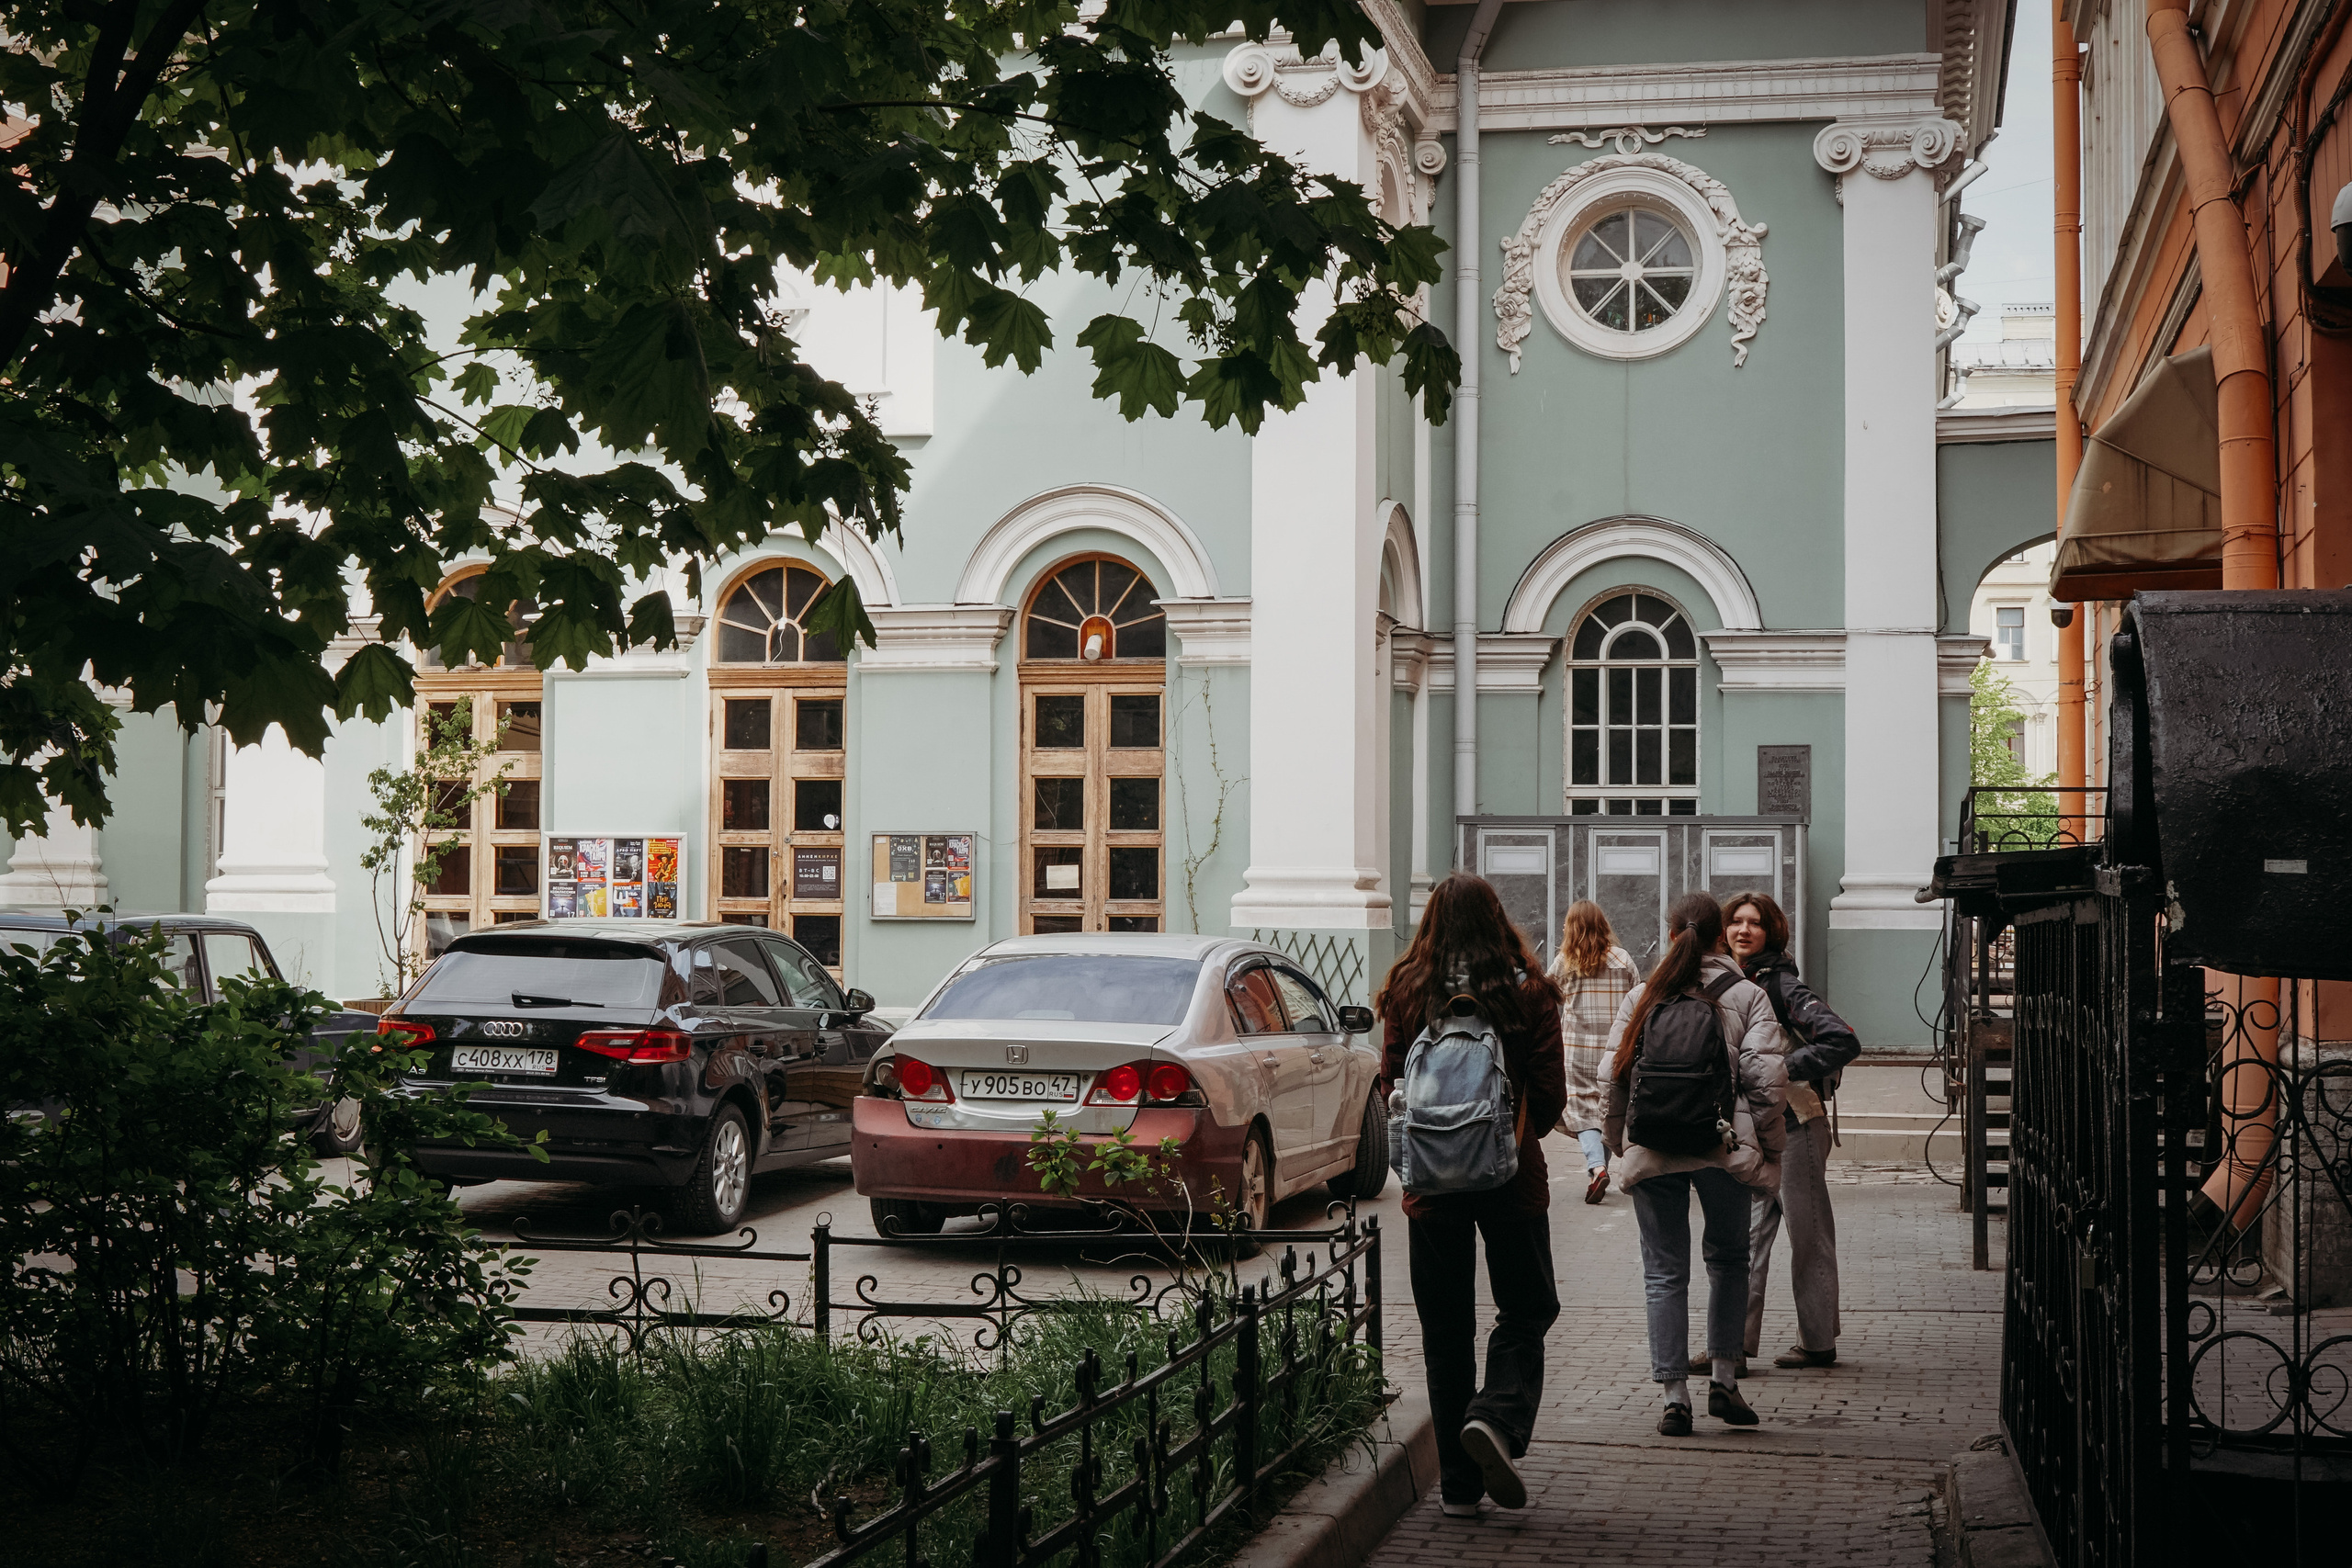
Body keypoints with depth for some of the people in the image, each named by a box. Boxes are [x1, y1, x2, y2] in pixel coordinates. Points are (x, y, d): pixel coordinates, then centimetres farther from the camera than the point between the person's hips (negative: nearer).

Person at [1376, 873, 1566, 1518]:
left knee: (1445, 1326, 9)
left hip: (1432, 1177, 1)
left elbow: (1393, 1085, 0)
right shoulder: (1529, 991, -6)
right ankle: (1497, 1418, -14)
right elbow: (1549, 1093, -4)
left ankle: (1459, 1484, 11)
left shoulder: (1406, 992, -3)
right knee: (1525, 1310, 13)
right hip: (1511, 1175, -1)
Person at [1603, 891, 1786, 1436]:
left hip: (1652, 1150, 1)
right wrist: (1768, 1148, 3)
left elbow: (1614, 1077, 3)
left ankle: (1675, 1396, 4)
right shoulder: (1747, 995, 1)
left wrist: (1618, 1146, 14)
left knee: (1665, 1272, 6)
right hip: (1724, 1147, -1)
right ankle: (1723, 1377, 14)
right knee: (1728, 1259, 18)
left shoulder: (1641, 997, 5)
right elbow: (1765, 1078, -6)